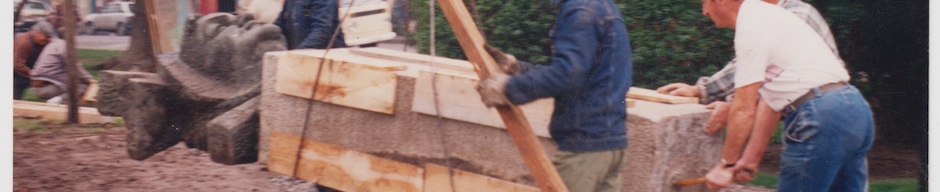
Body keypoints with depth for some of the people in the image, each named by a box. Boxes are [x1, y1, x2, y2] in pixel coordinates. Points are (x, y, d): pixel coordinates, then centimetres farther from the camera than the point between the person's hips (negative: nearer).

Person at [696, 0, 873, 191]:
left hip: (821, 116, -10)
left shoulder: (750, 28, -8)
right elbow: (771, 100, 21)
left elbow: (744, 109, -10)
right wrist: (751, 160, 20)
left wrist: (726, 164, 0)